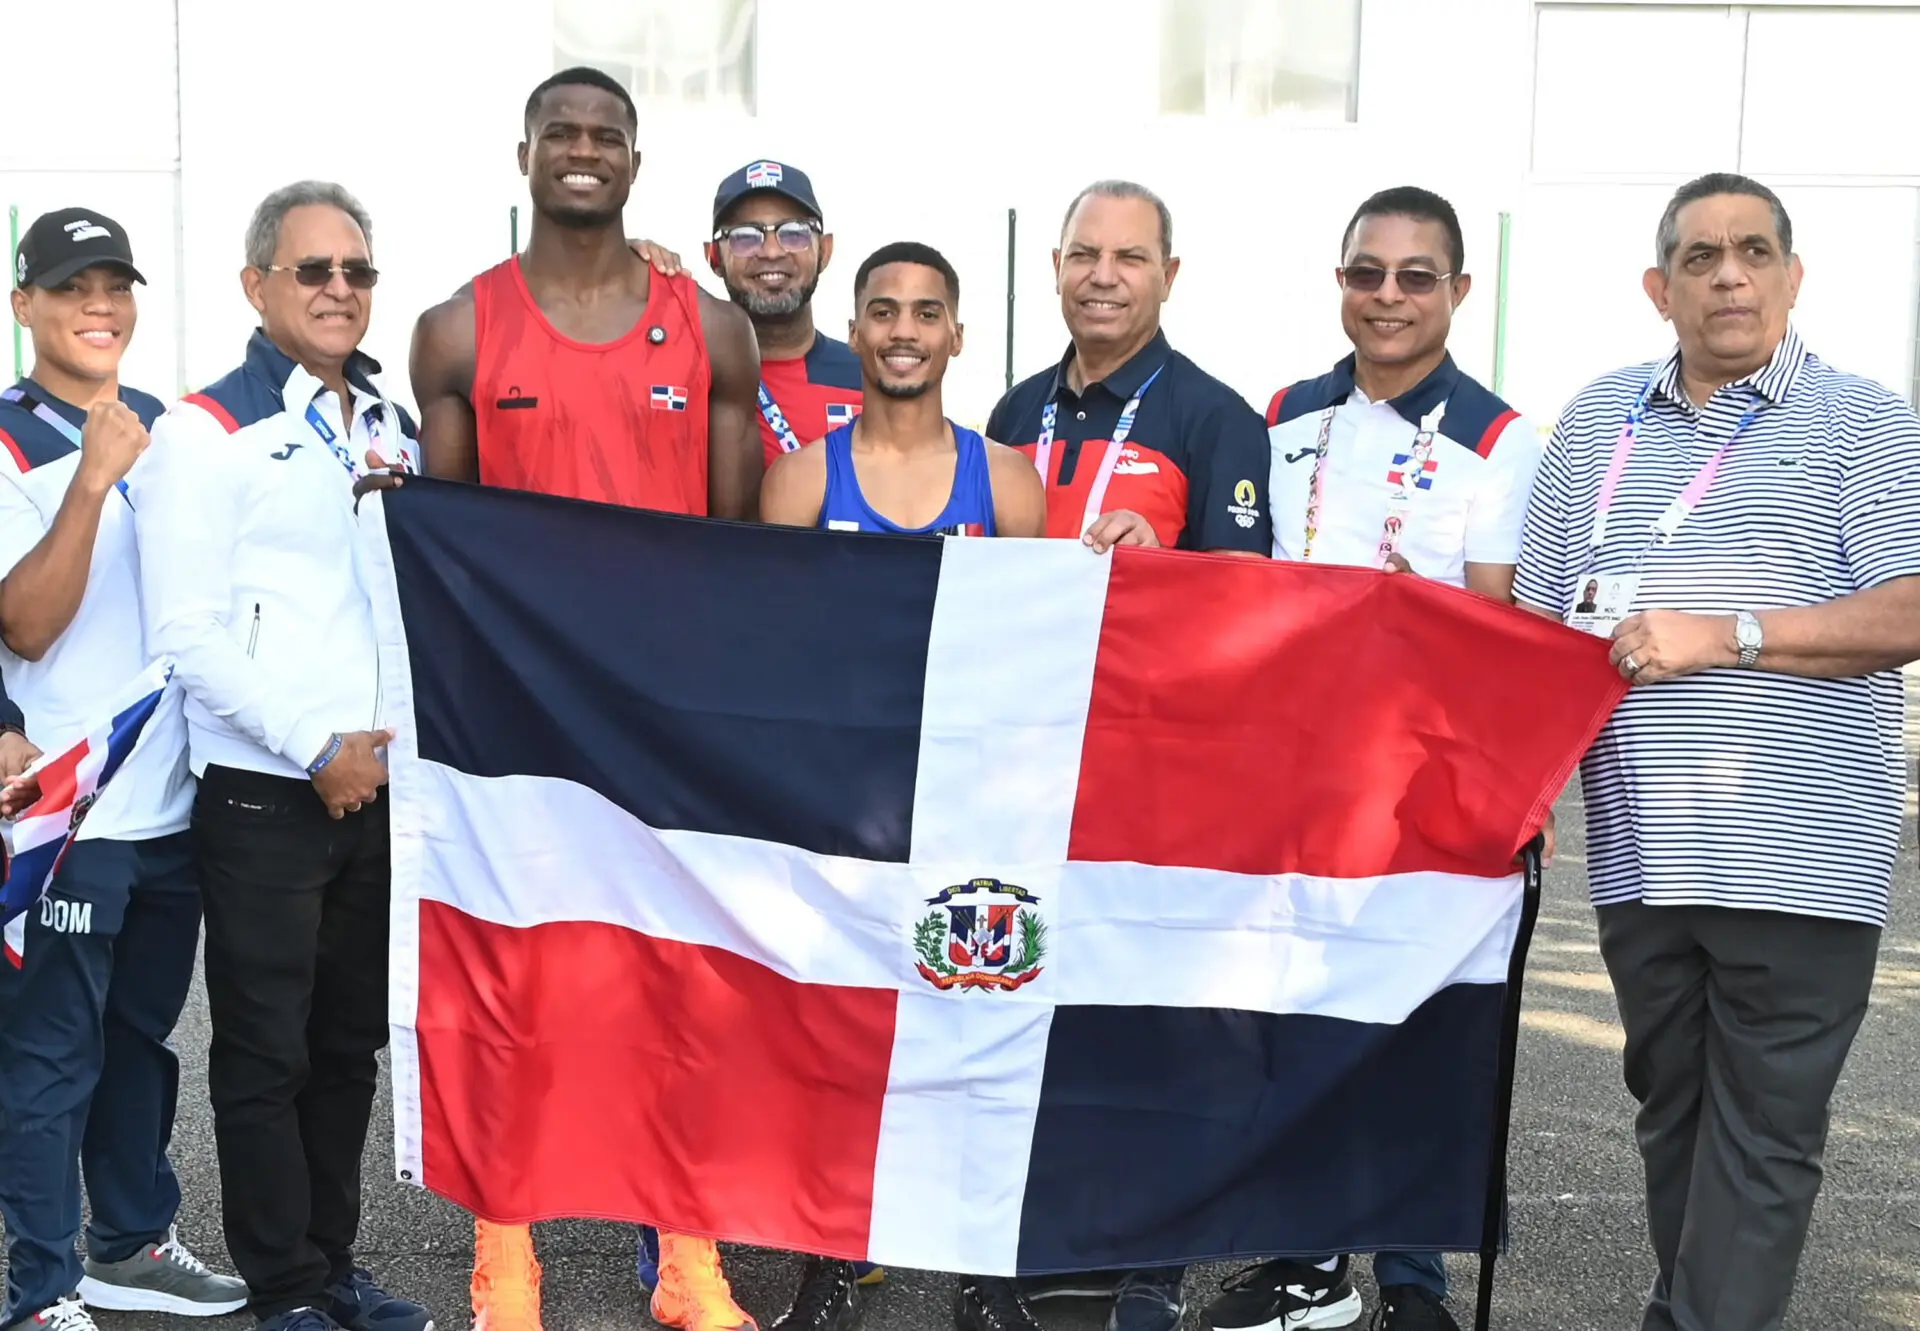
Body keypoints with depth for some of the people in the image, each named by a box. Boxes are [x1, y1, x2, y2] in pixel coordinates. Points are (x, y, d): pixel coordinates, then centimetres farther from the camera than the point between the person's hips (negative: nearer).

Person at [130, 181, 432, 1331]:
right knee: (267, 1053, 2)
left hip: (381, 785, 6)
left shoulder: (395, 430, 13)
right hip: (264, 793, -5)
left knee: (352, 1043, 13)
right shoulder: (208, 434, -5)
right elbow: (188, 632, -12)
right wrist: (318, 746, -14)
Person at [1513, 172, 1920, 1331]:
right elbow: (1538, 619, 14)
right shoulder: (1597, 422, 13)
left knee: (1764, 1131, 0)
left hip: (1799, 857, -4)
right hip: (1639, 852, 4)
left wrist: (1725, 635, -17)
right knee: (1671, 1111, 15)